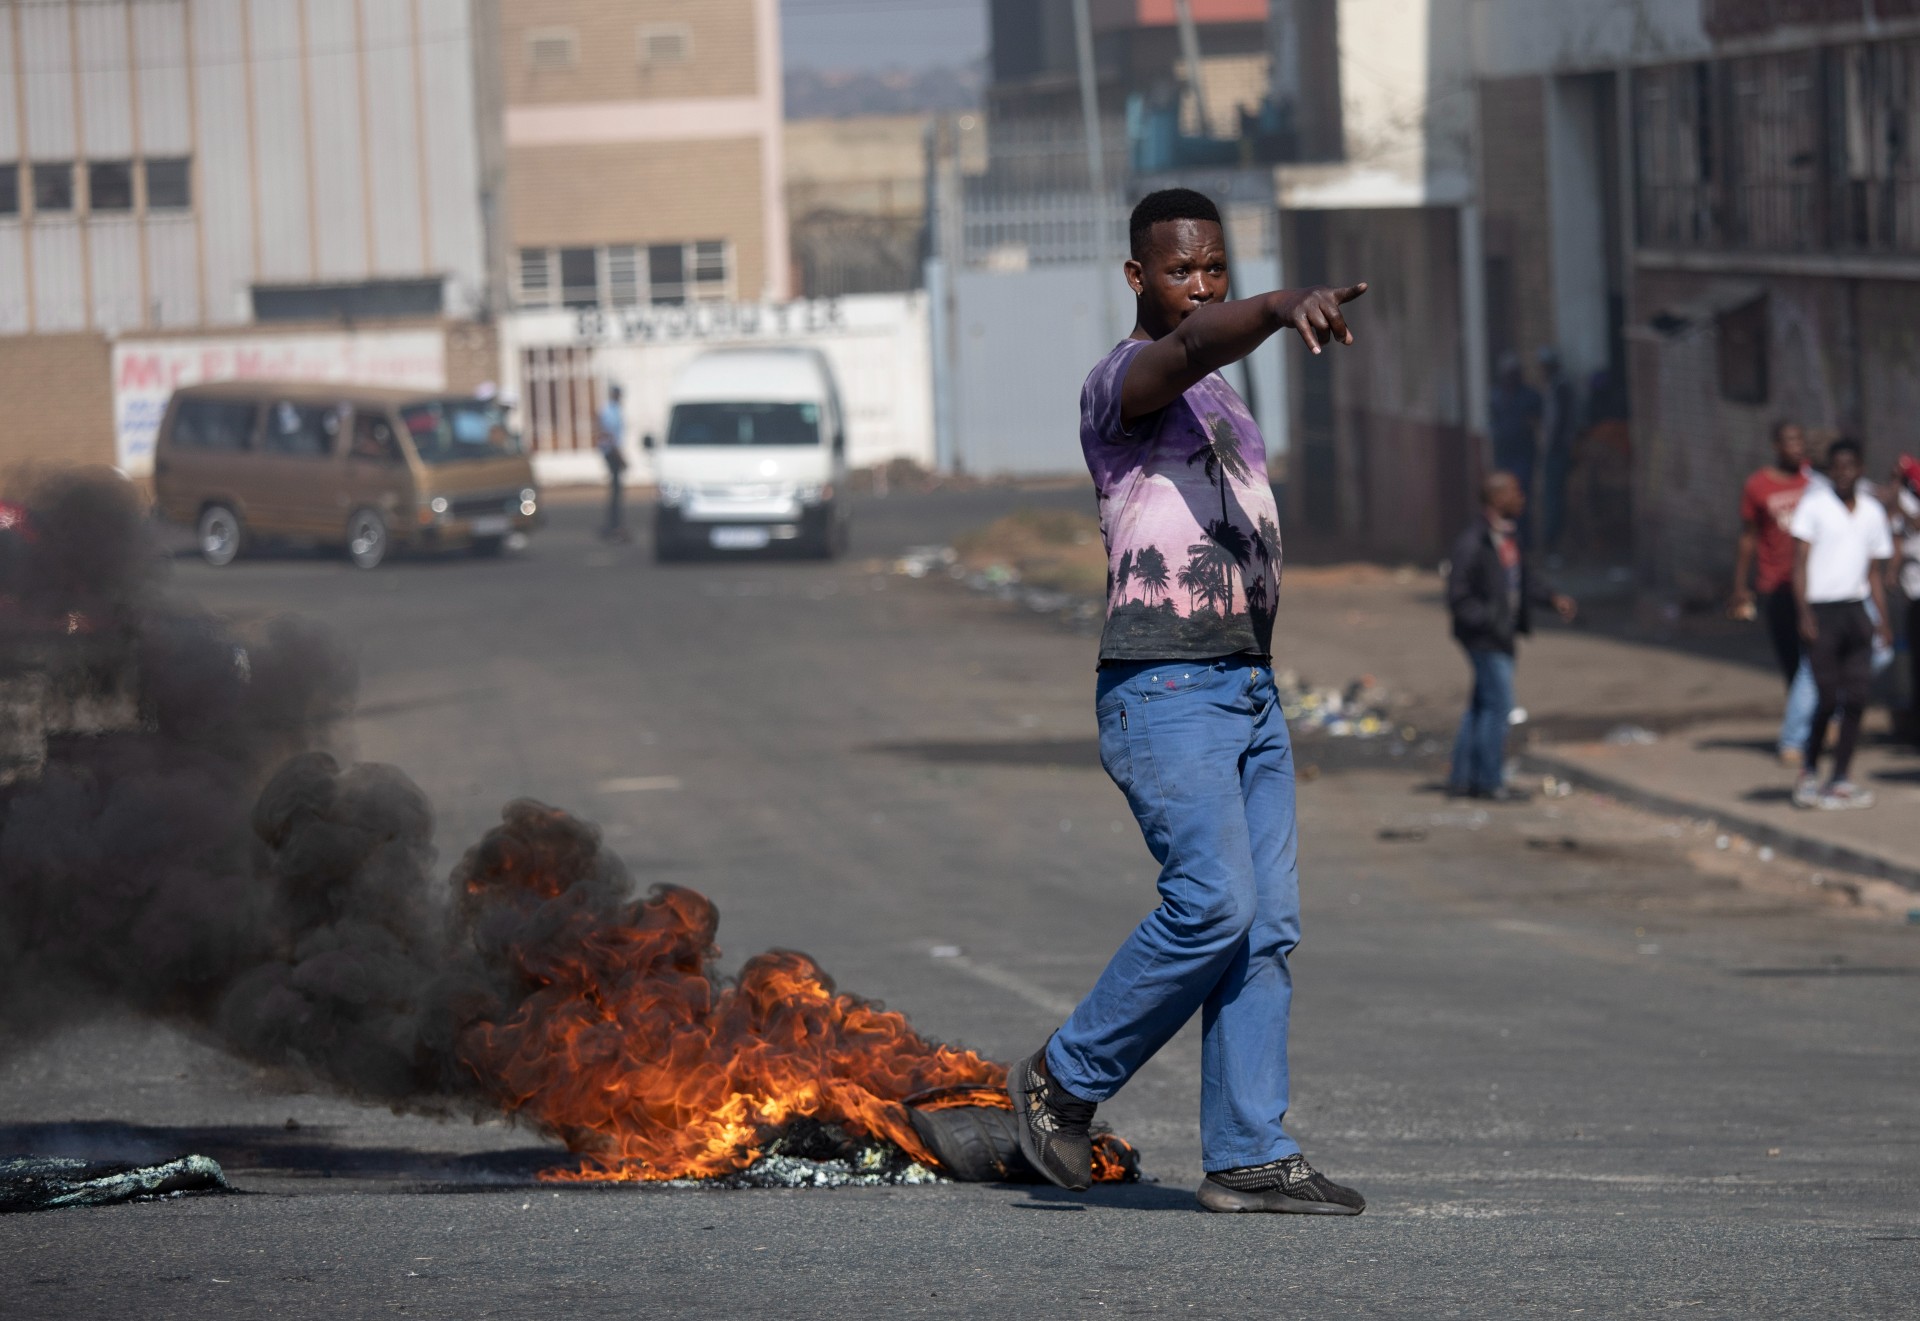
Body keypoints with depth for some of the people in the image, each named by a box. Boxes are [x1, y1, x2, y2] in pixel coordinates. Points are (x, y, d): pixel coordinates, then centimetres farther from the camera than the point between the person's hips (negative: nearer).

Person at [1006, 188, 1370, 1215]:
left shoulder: (1221, 398, 20)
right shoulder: (1121, 383, -9)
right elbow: (1190, 346, -33)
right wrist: (1284, 308, -53)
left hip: (1250, 689, 9)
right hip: (1161, 692, -9)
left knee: (1268, 924, 0)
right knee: (1214, 902, -18)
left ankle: (1248, 1157, 0)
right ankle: (1066, 1080, -1)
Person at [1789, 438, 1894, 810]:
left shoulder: (1872, 511, 12)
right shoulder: (1813, 504, -2)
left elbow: (1874, 572, 17)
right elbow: (1800, 563, -6)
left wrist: (1882, 621, 7)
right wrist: (1804, 615, -15)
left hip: (1856, 608, 5)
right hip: (1821, 608, -4)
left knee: (1856, 698, -3)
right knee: (1828, 698, -6)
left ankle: (1840, 780, 3)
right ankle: (1809, 772, 14)